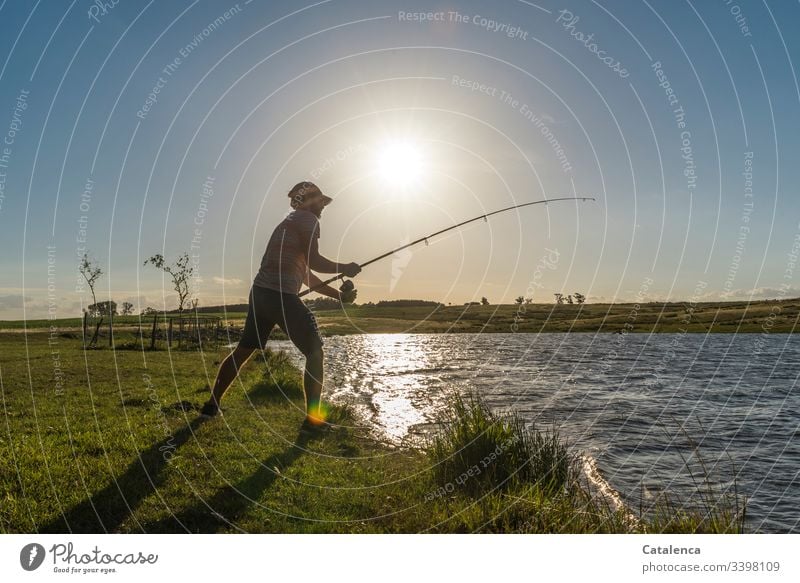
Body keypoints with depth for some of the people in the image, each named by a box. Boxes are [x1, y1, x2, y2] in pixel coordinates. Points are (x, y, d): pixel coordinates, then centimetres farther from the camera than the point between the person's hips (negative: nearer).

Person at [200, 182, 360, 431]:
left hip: (260, 292, 9)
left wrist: (338, 295, 24)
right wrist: (344, 268, 3)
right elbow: (313, 261, -12)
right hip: (281, 295, -9)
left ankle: (212, 404, 30)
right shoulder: (307, 219, -1)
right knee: (314, 352, 0)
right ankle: (312, 418, 0)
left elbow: (306, 274, 26)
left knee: (243, 349, 20)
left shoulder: (290, 222, 27)